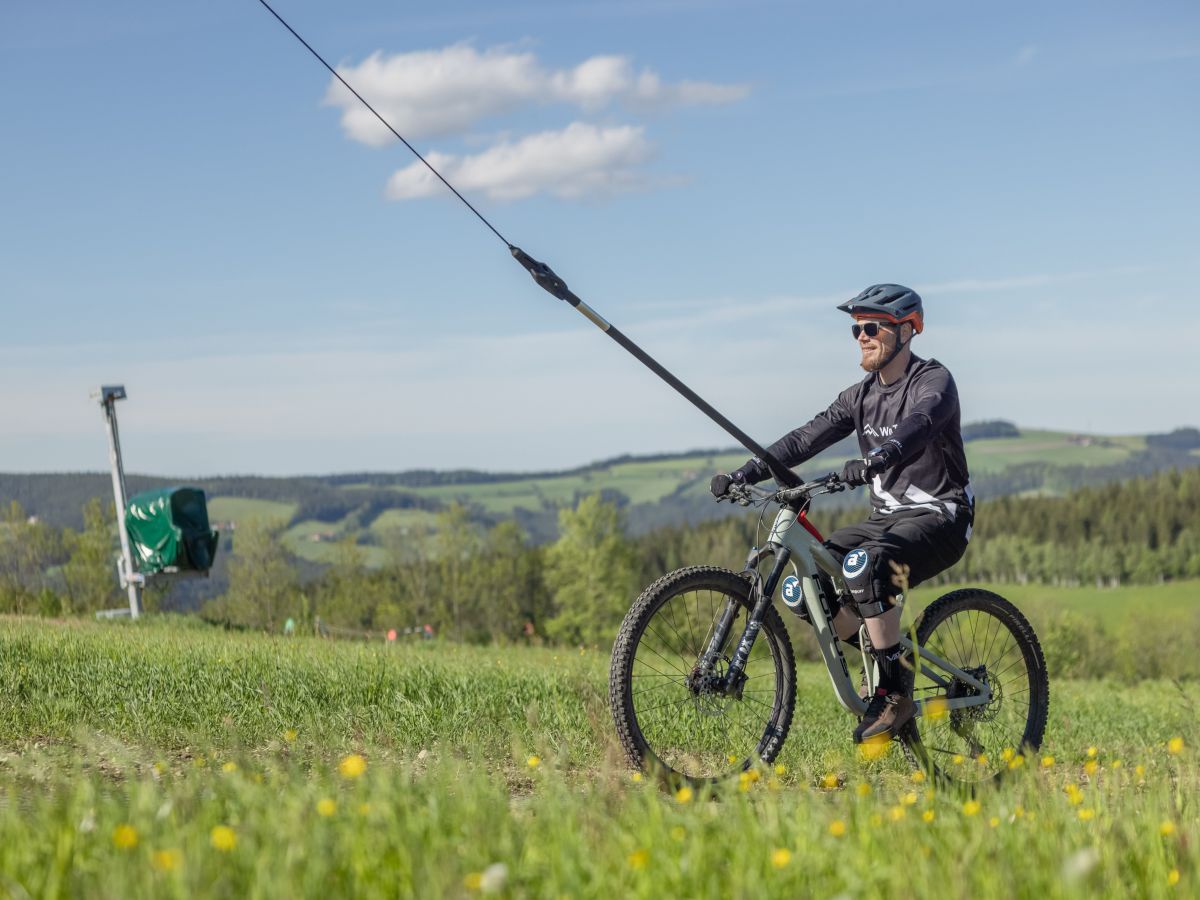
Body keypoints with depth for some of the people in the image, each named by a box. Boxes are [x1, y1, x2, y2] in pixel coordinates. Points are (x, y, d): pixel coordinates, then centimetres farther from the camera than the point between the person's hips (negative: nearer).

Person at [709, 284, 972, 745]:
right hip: (886, 518, 7)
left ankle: (895, 692, -22)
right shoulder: (861, 396, 10)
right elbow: (808, 437, 1)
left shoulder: (934, 381, -11)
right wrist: (746, 473, -12)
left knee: (864, 568, -35)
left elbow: (916, 427, -32)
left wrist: (872, 461, -52)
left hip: (939, 518, -7)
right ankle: (883, 653, 9)